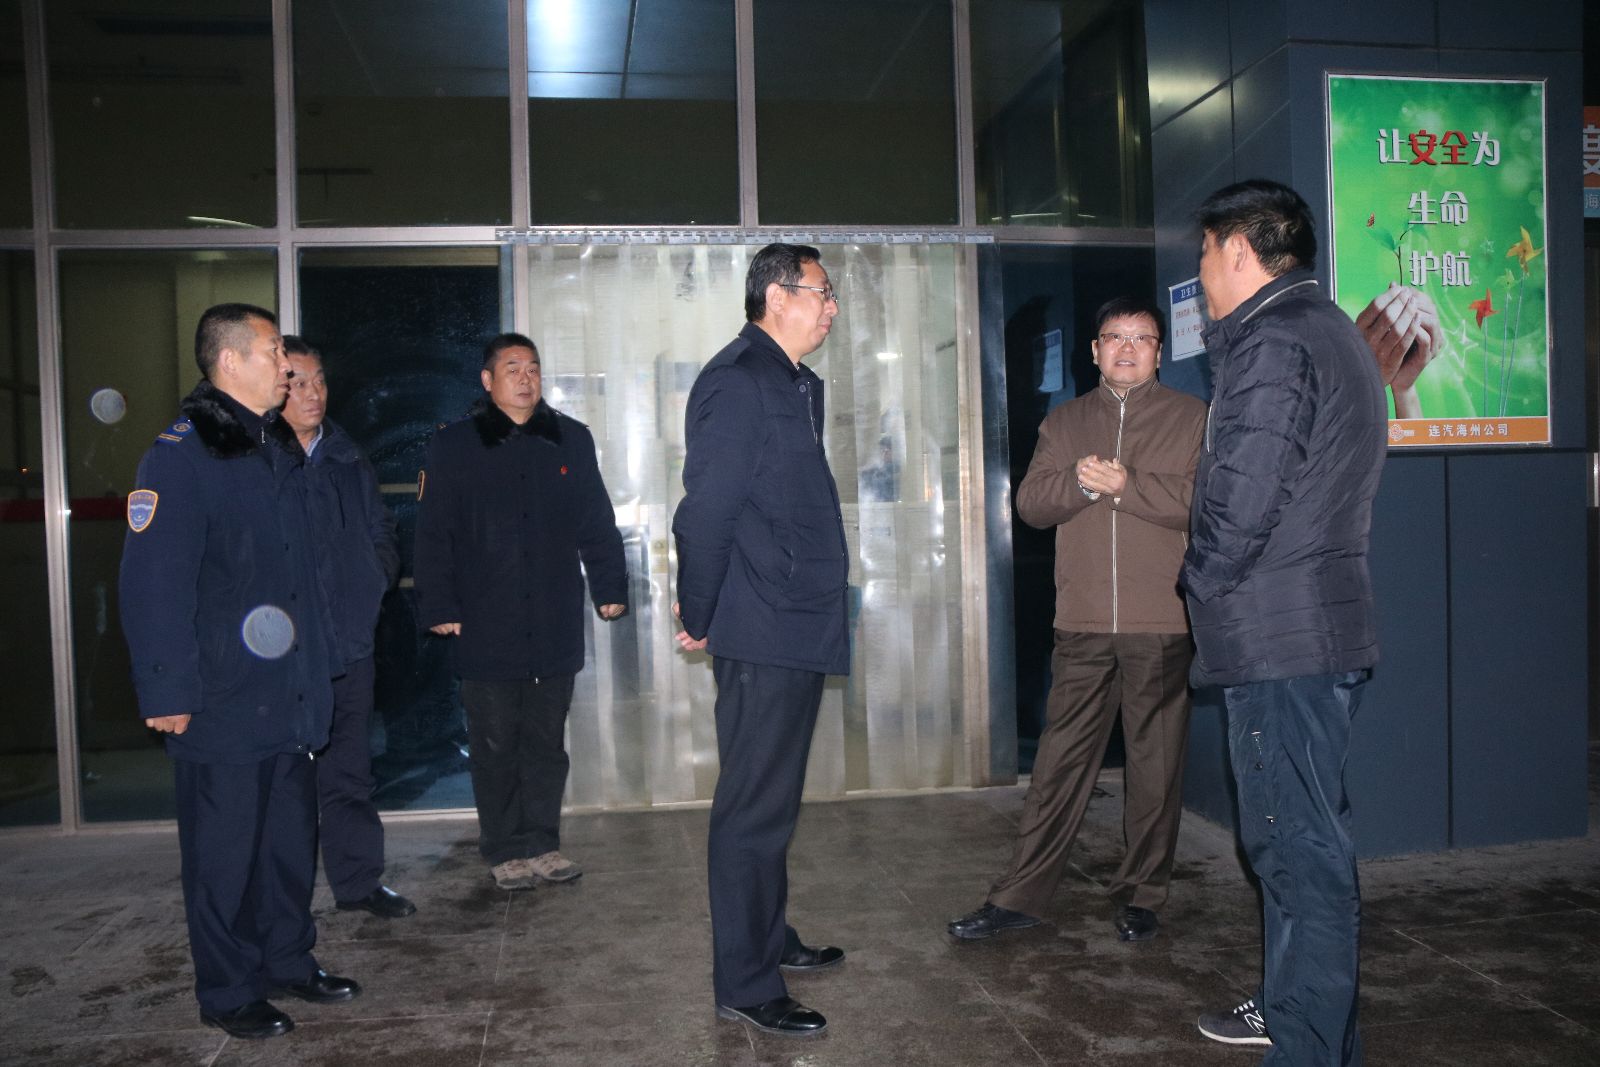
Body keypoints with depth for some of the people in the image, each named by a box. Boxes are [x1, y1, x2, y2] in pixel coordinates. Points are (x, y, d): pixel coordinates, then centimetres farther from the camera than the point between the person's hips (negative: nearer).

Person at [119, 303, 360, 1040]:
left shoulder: (280, 449, 13)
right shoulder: (180, 455, -13)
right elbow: (153, 583, -17)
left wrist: (320, 662, 17)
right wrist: (167, 692, -18)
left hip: (290, 695, 8)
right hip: (223, 702, -8)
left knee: (292, 835, 16)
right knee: (226, 850, 4)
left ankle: (288, 962, 32)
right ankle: (228, 993, 19)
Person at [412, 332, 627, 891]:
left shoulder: (571, 440, 9)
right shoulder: (453, 445, 2)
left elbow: (597, 523, 13)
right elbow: (433, 535, 1)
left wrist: (609, 587, 8)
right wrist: (439, 607, -4)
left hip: (555, 625, 2)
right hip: (486, 629, -2)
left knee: (547, 740, 10)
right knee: (496, 745, 5)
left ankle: (543, 843, 22)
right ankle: (506, 851, 17)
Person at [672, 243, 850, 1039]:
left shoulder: (796, 383, 16)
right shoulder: (738, 380, -14)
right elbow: (706, 510, -17)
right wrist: (699, 619, -10)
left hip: (797, 629, 10)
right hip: (761, 634, -10)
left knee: (772, 799, 20)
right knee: (755, 807, -3)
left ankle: (767, 938, 34)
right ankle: (744, 985, 7)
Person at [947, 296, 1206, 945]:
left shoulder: (1192, 418, 6)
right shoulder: (1064, 422, 16)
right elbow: (1030, 503, 5)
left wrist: (1125, 484, -14)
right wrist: (1081, 480, -12)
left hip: (1161, 624, -2)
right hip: (1082, 624, 2)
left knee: (1156, 768, 5)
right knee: (1059, 763, 4)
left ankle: (1141, 897, 19)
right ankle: (1020, 897, 10)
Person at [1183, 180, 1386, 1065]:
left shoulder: (1273, 344, -15)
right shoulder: (1328, 330, 18)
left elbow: (1239, 503, -22)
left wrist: (1201, 581, -3)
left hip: (1278, 640, -11)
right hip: (1320, 631, 11)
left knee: (1299, 848, -4)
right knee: (1300, 839, 19)